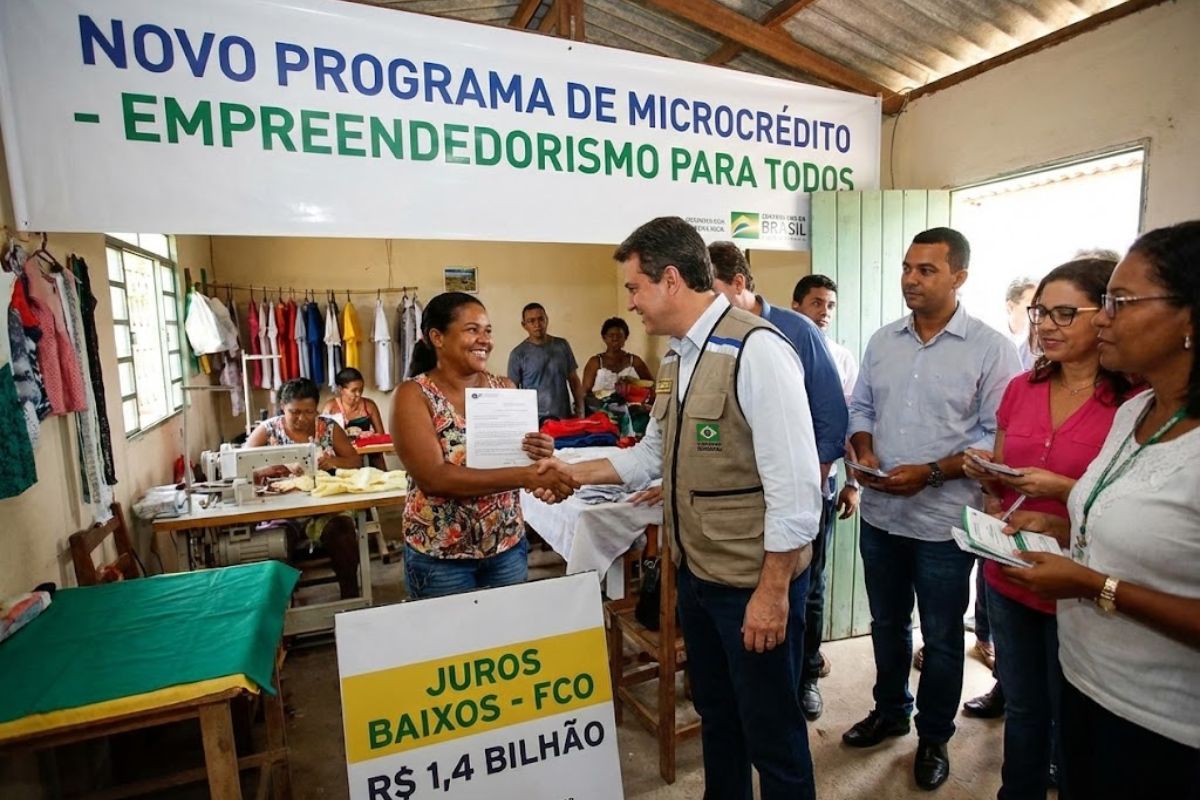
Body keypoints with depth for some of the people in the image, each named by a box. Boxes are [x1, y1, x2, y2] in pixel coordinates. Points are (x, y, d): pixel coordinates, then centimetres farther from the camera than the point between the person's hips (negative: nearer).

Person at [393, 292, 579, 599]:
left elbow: (517, 460, 7)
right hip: (440, 557, -3)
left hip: (508, 547, 4)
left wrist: (542, 454, -17)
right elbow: (433, 478, -24)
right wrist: (526, 476, -31)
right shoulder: (413, 395, -12)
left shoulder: (504, 388, -1)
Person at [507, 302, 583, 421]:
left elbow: (574, 380, 11)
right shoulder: (518, 354, -2)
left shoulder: (562, 345, 7)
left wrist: (580, 410, 5)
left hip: (564, 416, 3)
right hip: (535, 419, -2)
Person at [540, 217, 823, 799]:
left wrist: (772, 590, -19)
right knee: (716, 716, 27)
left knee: (770, 731, 13)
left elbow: (794, 484, -22)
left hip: (753, 581, -8)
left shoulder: (756, 351, -21)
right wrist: (572, 473, 9)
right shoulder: (677, 358, 6)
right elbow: (650, 455, 15)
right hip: (696, 572, 8)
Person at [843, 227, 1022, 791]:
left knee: (941, 638, 15)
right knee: (887, 625, 21)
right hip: (879, 514, 5)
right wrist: (864, 453, -8)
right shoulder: (882, 341, 6)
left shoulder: (990, 348, -9)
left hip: (944, 521, -4)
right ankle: (890, 710, 43)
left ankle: (934, 737, 37)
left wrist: (931, 473, -22)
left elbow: (998, 437, -13)